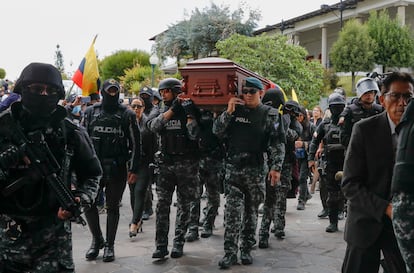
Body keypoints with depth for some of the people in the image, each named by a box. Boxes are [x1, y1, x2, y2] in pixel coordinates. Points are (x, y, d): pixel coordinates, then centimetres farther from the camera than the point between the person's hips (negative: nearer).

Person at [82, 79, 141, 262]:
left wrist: (133, 169, -2)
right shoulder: (90, 112, 7)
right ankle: (97, 239, 21)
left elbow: (135, 143, 2)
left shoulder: (127, 115, 2)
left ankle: (109, 245, 18)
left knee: (113, 207, 6)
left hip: (117, 169, -1)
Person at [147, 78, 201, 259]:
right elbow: (153, 126, -11)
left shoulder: (189, 109, -1)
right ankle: (161, 245, 0)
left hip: (186, 164, -2)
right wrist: (172, 109, -16)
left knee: (184, 205, 5)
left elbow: (194, 135, -11)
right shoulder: (161, 110, 10)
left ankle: (178, 243, 15)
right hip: (166, 164, 3)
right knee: (162, 205, -3)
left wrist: (190, 114, -20)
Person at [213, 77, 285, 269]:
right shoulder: (235, 110, 6)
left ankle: (246, 249, 20)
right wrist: (228, 112, -9)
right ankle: (230, 252, -3)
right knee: (232, 210, -6)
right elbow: (217, 131, 3)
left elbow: (277, 143, -3)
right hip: (233, 167, 1)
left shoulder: (269, 114, 0)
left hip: (255, 169, -1)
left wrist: (275, 167, -12)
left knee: (251, 210, 9)